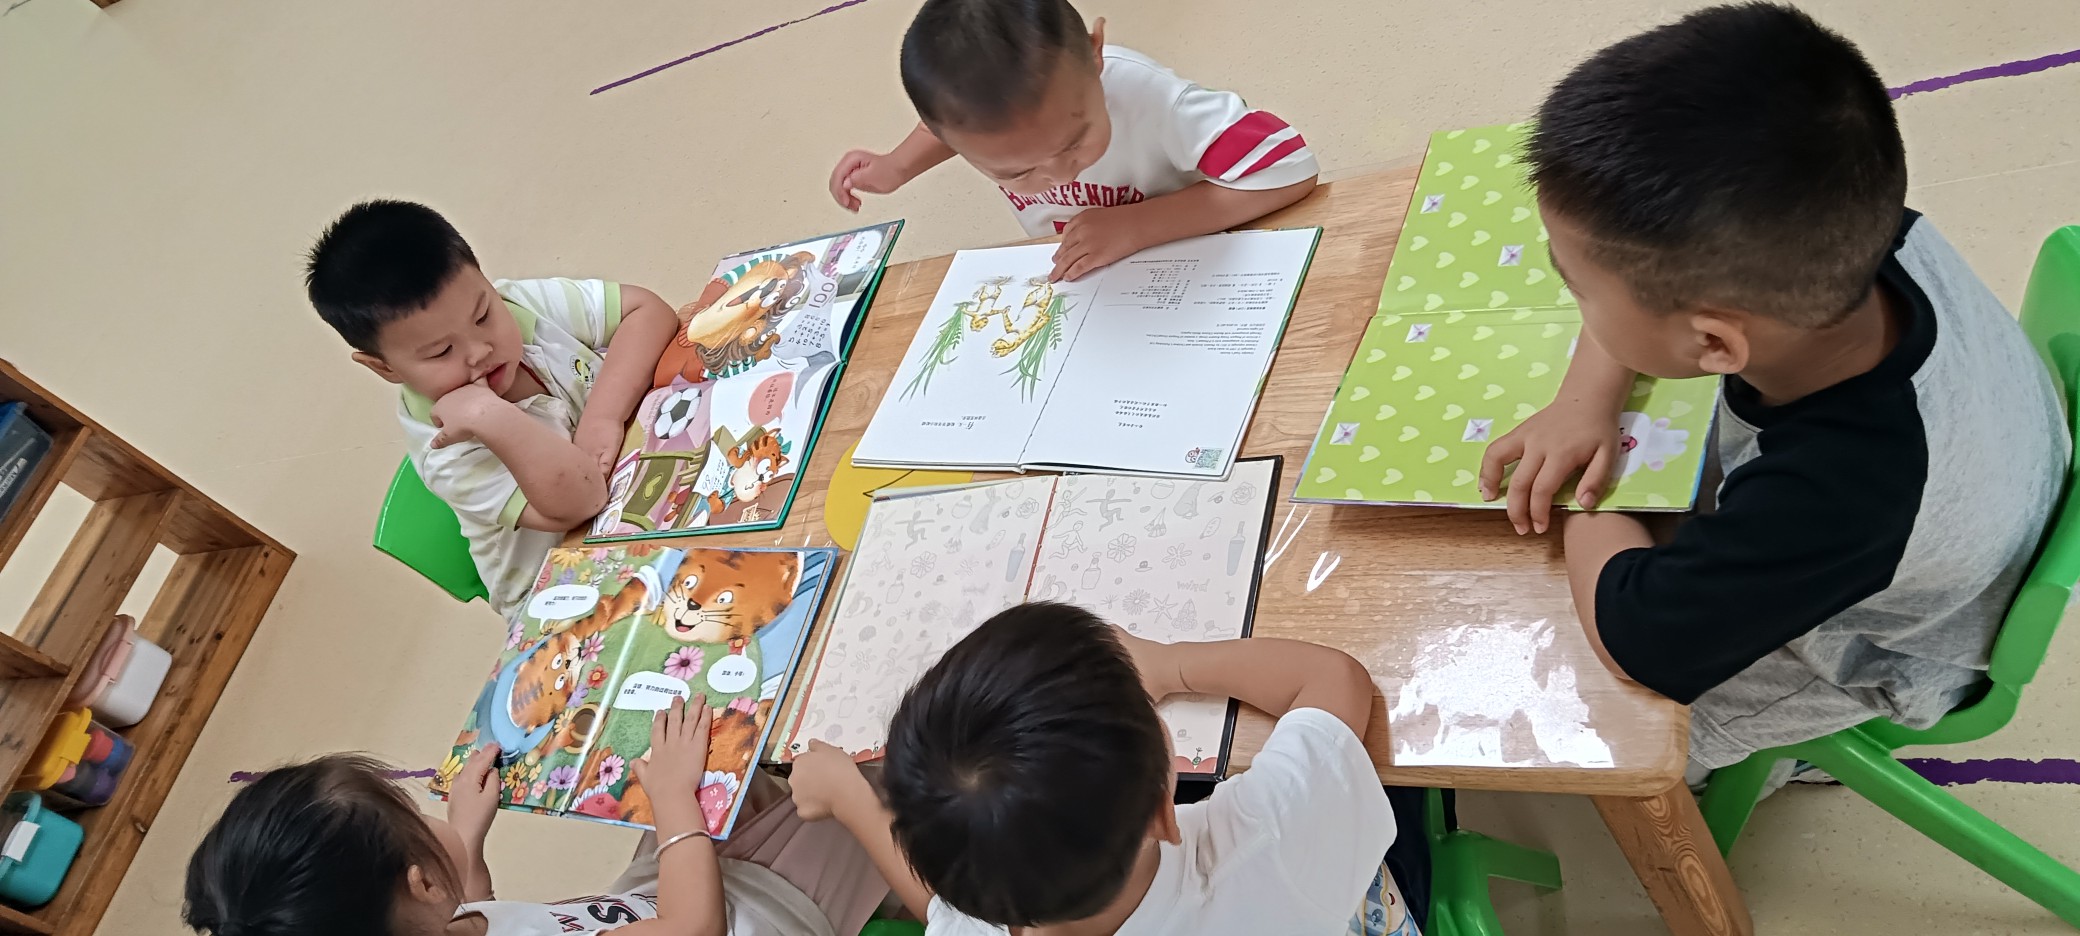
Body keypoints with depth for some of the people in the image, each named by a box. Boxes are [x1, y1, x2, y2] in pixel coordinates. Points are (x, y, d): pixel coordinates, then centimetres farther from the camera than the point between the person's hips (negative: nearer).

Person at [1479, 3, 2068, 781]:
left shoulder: (1826, 496, -48)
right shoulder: (1862, 235, -32)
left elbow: (1631, 636, -32)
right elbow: (1670, 275, -11)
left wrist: (1581, 497, -18)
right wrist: (1586, 403, -21)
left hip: (1882, 660, -5)